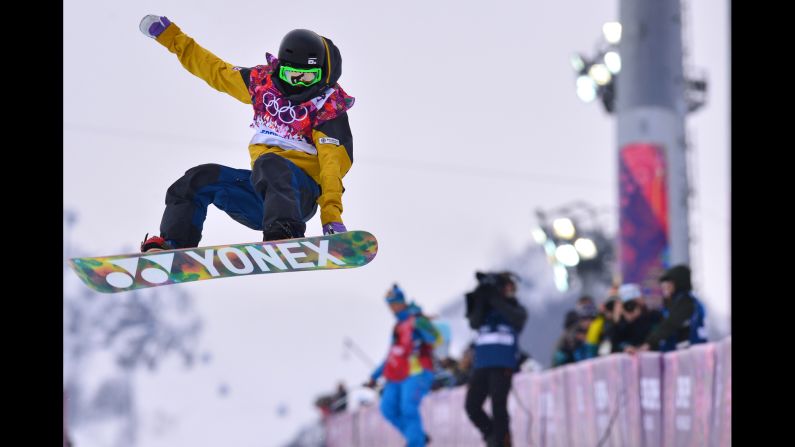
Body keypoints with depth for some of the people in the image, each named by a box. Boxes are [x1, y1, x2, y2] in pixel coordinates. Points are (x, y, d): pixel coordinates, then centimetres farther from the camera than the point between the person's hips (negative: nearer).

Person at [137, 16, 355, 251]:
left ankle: (284, 236, -58)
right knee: (199, 179, -7)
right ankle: (172, 246, -11)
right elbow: (216, 70, 23)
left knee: (270, 164, -36)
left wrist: (332, 216, -32)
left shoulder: (328, 108, -7)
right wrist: (171, 36, 26)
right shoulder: (264, 82, 9)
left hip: (302, 192, -7)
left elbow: (333, 163, -19)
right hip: (262, 187, 7)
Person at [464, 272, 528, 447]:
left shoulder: (517, 309, 11)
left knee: (498, 406, -11)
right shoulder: (485, 309, 18)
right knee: (472, 405, -3)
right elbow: (474, 323, -1)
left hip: (503, 365, -4)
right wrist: (480, 301, -11)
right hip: (481, 364, 4)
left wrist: (496, 299, -16)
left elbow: (516, 319, -13)